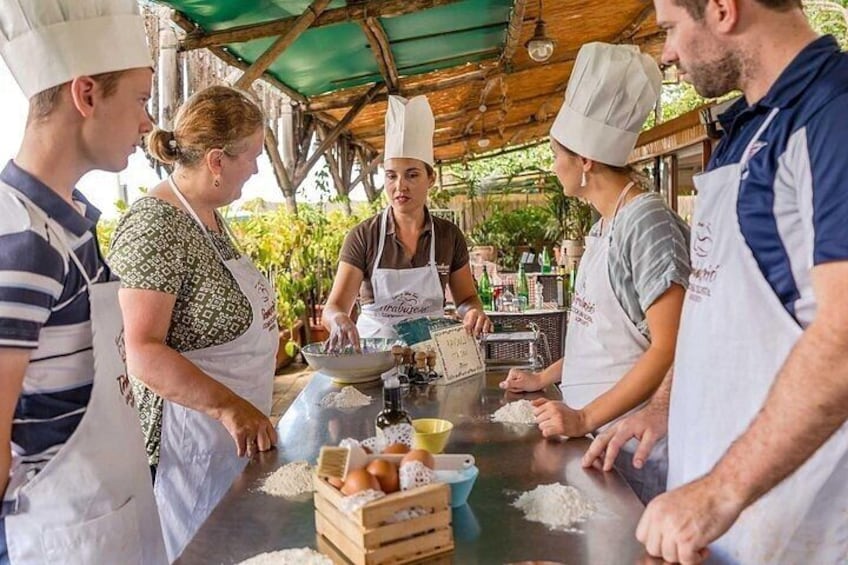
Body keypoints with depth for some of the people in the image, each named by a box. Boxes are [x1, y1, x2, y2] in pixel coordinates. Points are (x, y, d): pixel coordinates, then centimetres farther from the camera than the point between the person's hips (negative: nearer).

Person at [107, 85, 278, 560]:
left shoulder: (209, 215, 7)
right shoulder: (155, 226, -21)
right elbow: (142, 352, -26)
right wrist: (230, 407, -33)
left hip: (238, 430, 9)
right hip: (191, 430, -9)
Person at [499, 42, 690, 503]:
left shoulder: (646, 221, -16)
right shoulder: (604, 225, 10)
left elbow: (669, 348, -21)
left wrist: (585, 417, -22)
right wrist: (544, 378, 15)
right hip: (592, 432, 8)